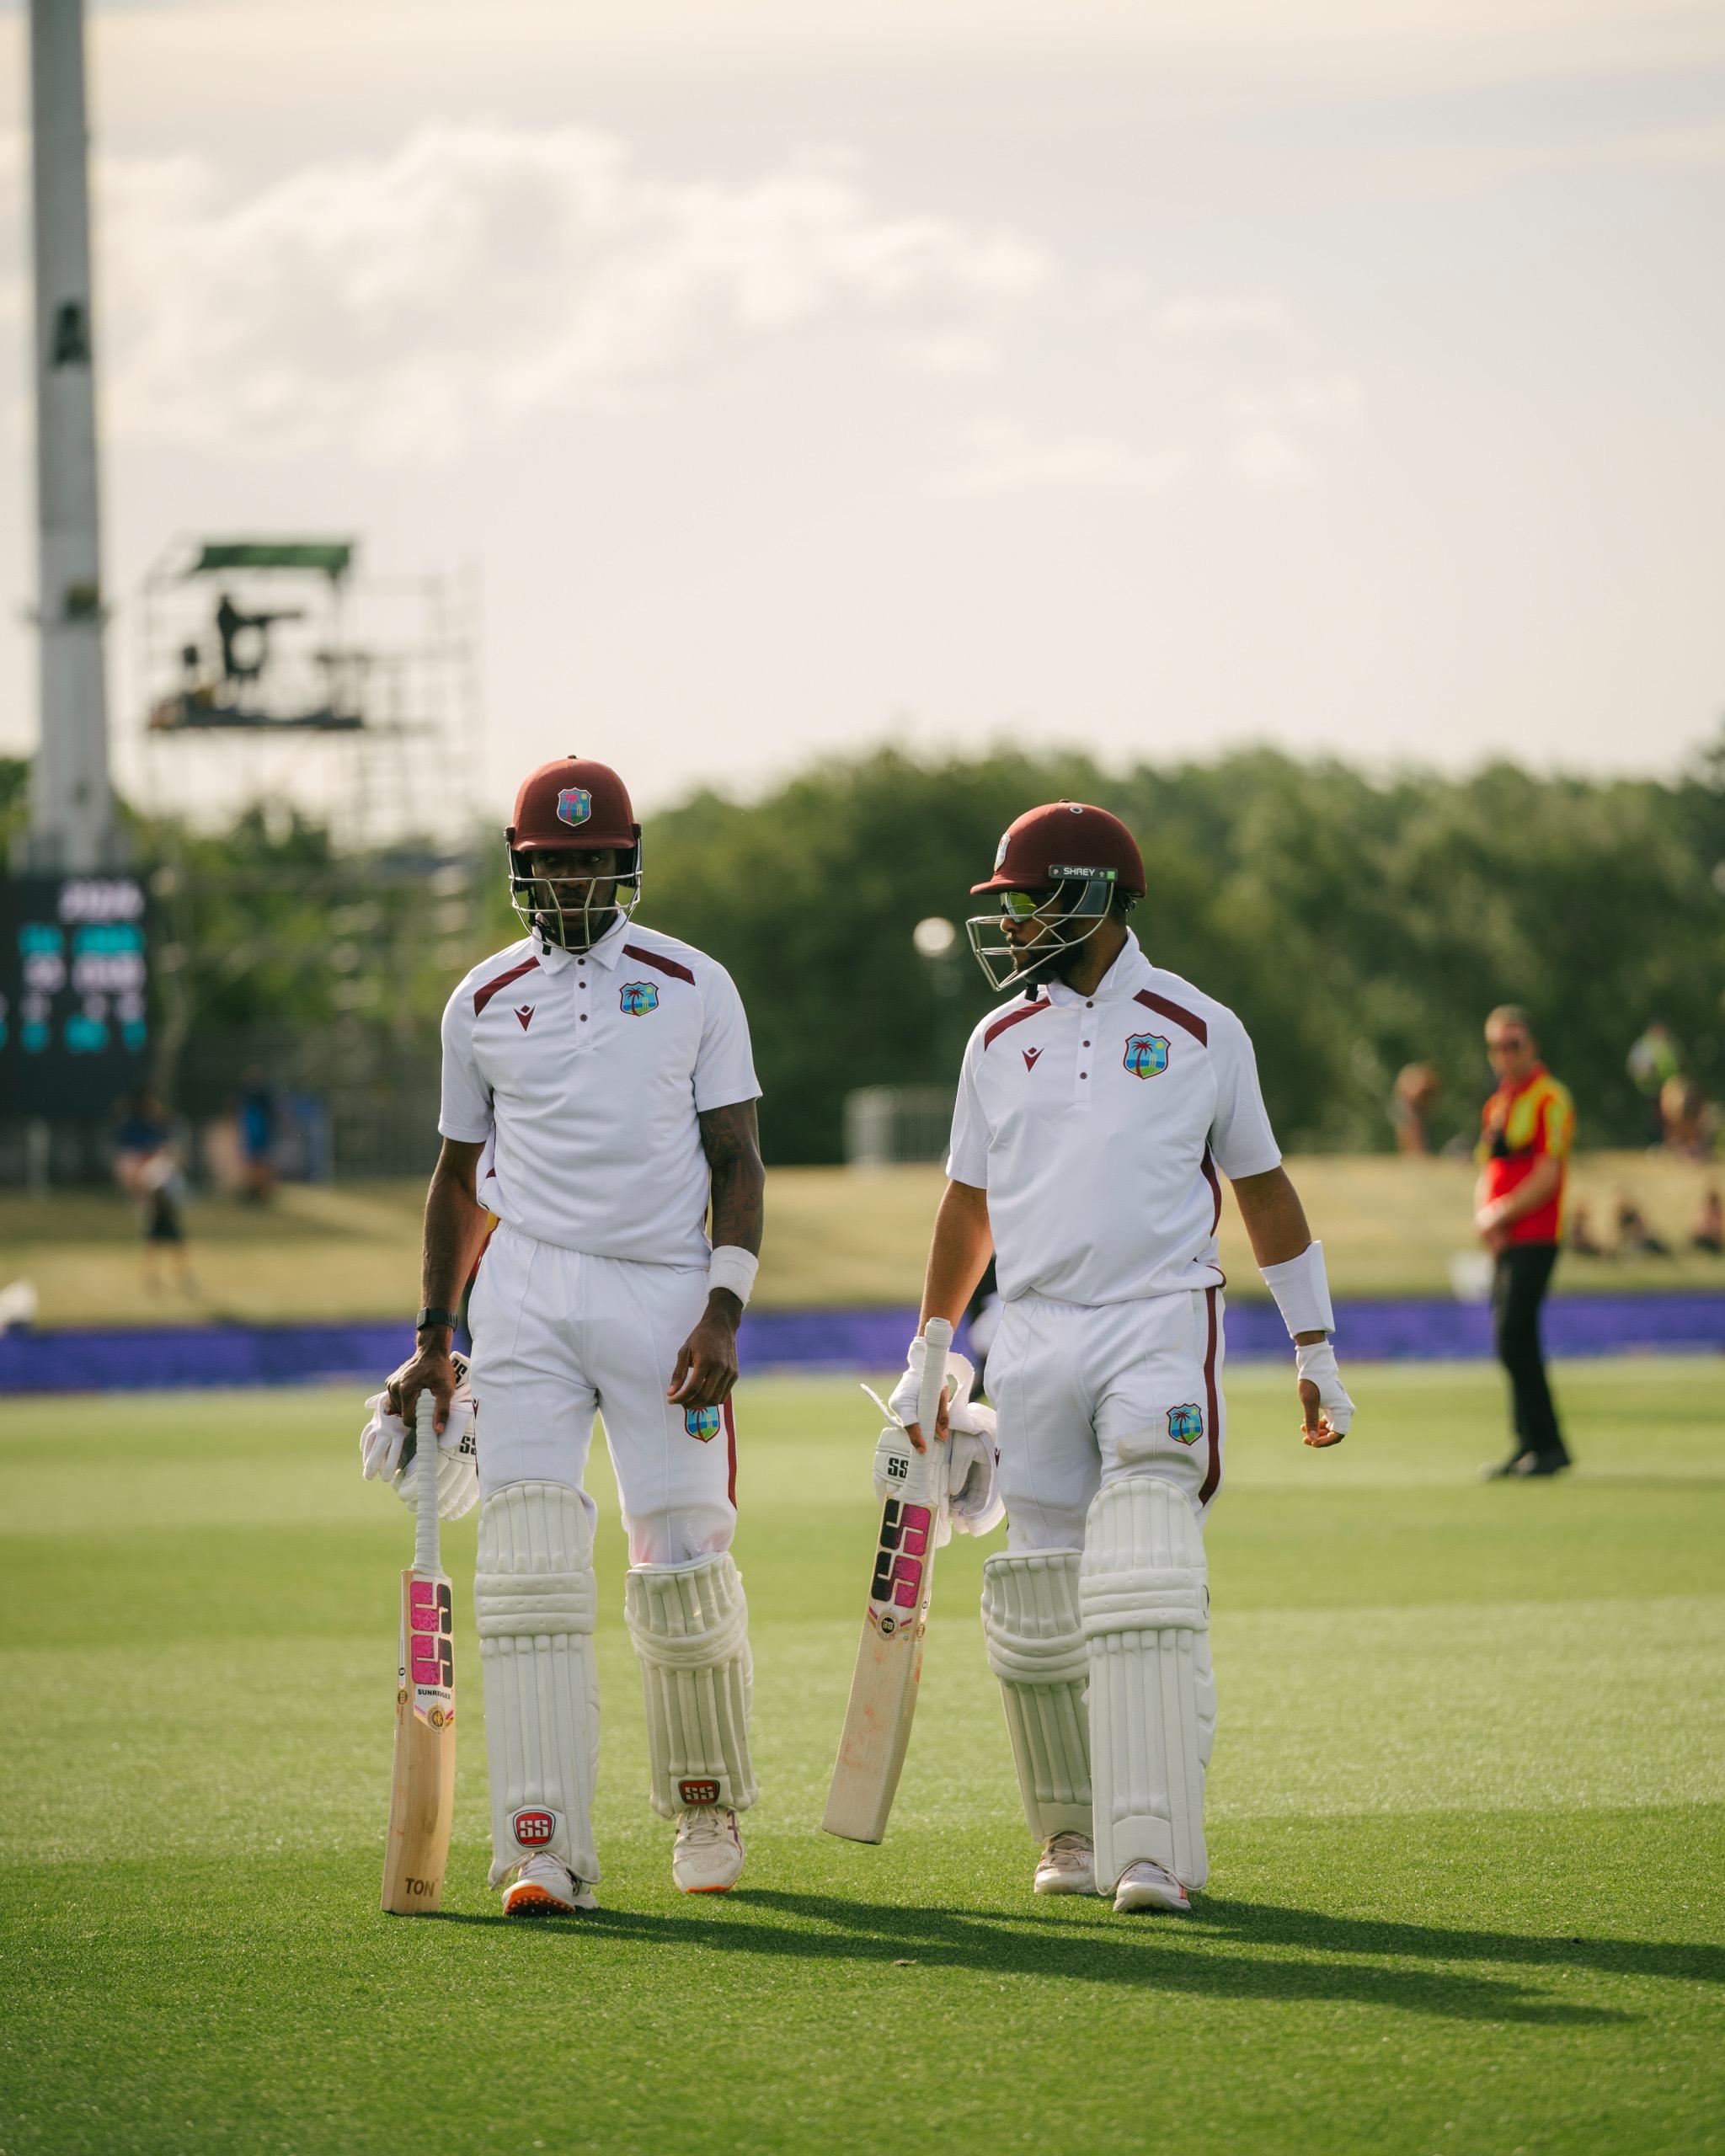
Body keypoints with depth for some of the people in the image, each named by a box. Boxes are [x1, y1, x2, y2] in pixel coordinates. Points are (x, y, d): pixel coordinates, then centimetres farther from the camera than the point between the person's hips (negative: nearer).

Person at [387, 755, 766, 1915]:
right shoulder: (484, 1002, 10)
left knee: (686, 1563, -1)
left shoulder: (694, 986, 4)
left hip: (665, 1293, -1)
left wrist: (723, 1312, -8)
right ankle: (546, 1849, -14)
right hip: (529, 1294, 1)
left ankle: (708, 1806, 23)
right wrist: (434, 1338, 15)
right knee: (530, 1563, -11)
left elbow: (738, 1159, 3)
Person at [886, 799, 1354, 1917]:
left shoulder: (1200, 1031, 2)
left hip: (1160, 1325, -4)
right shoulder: (1001, 1041, 12)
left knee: (1144, 1590, -16)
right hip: (1036, 1336, 4)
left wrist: (1317, 1353, 8)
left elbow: (1264, 1190, 9)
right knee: (1041, 1607, 2)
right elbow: (968, 1205, 21)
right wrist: (927, 1355, 21)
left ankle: (1154, 1852, -19)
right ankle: (1075, 1833, 19)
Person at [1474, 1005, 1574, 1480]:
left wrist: (1501, 1215, -13)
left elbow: (1547, 1176, -15)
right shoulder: (1497, 1104, 19)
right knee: (1514, 1340, 9)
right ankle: (1531, 1446, 13)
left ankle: (1546, 1445, -11)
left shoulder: (1548, 1099, -8)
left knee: (1513, 1338, -15)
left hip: (1534, 1237, -9)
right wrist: (1483, 1215, 1)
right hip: (1504, 1242, 9)